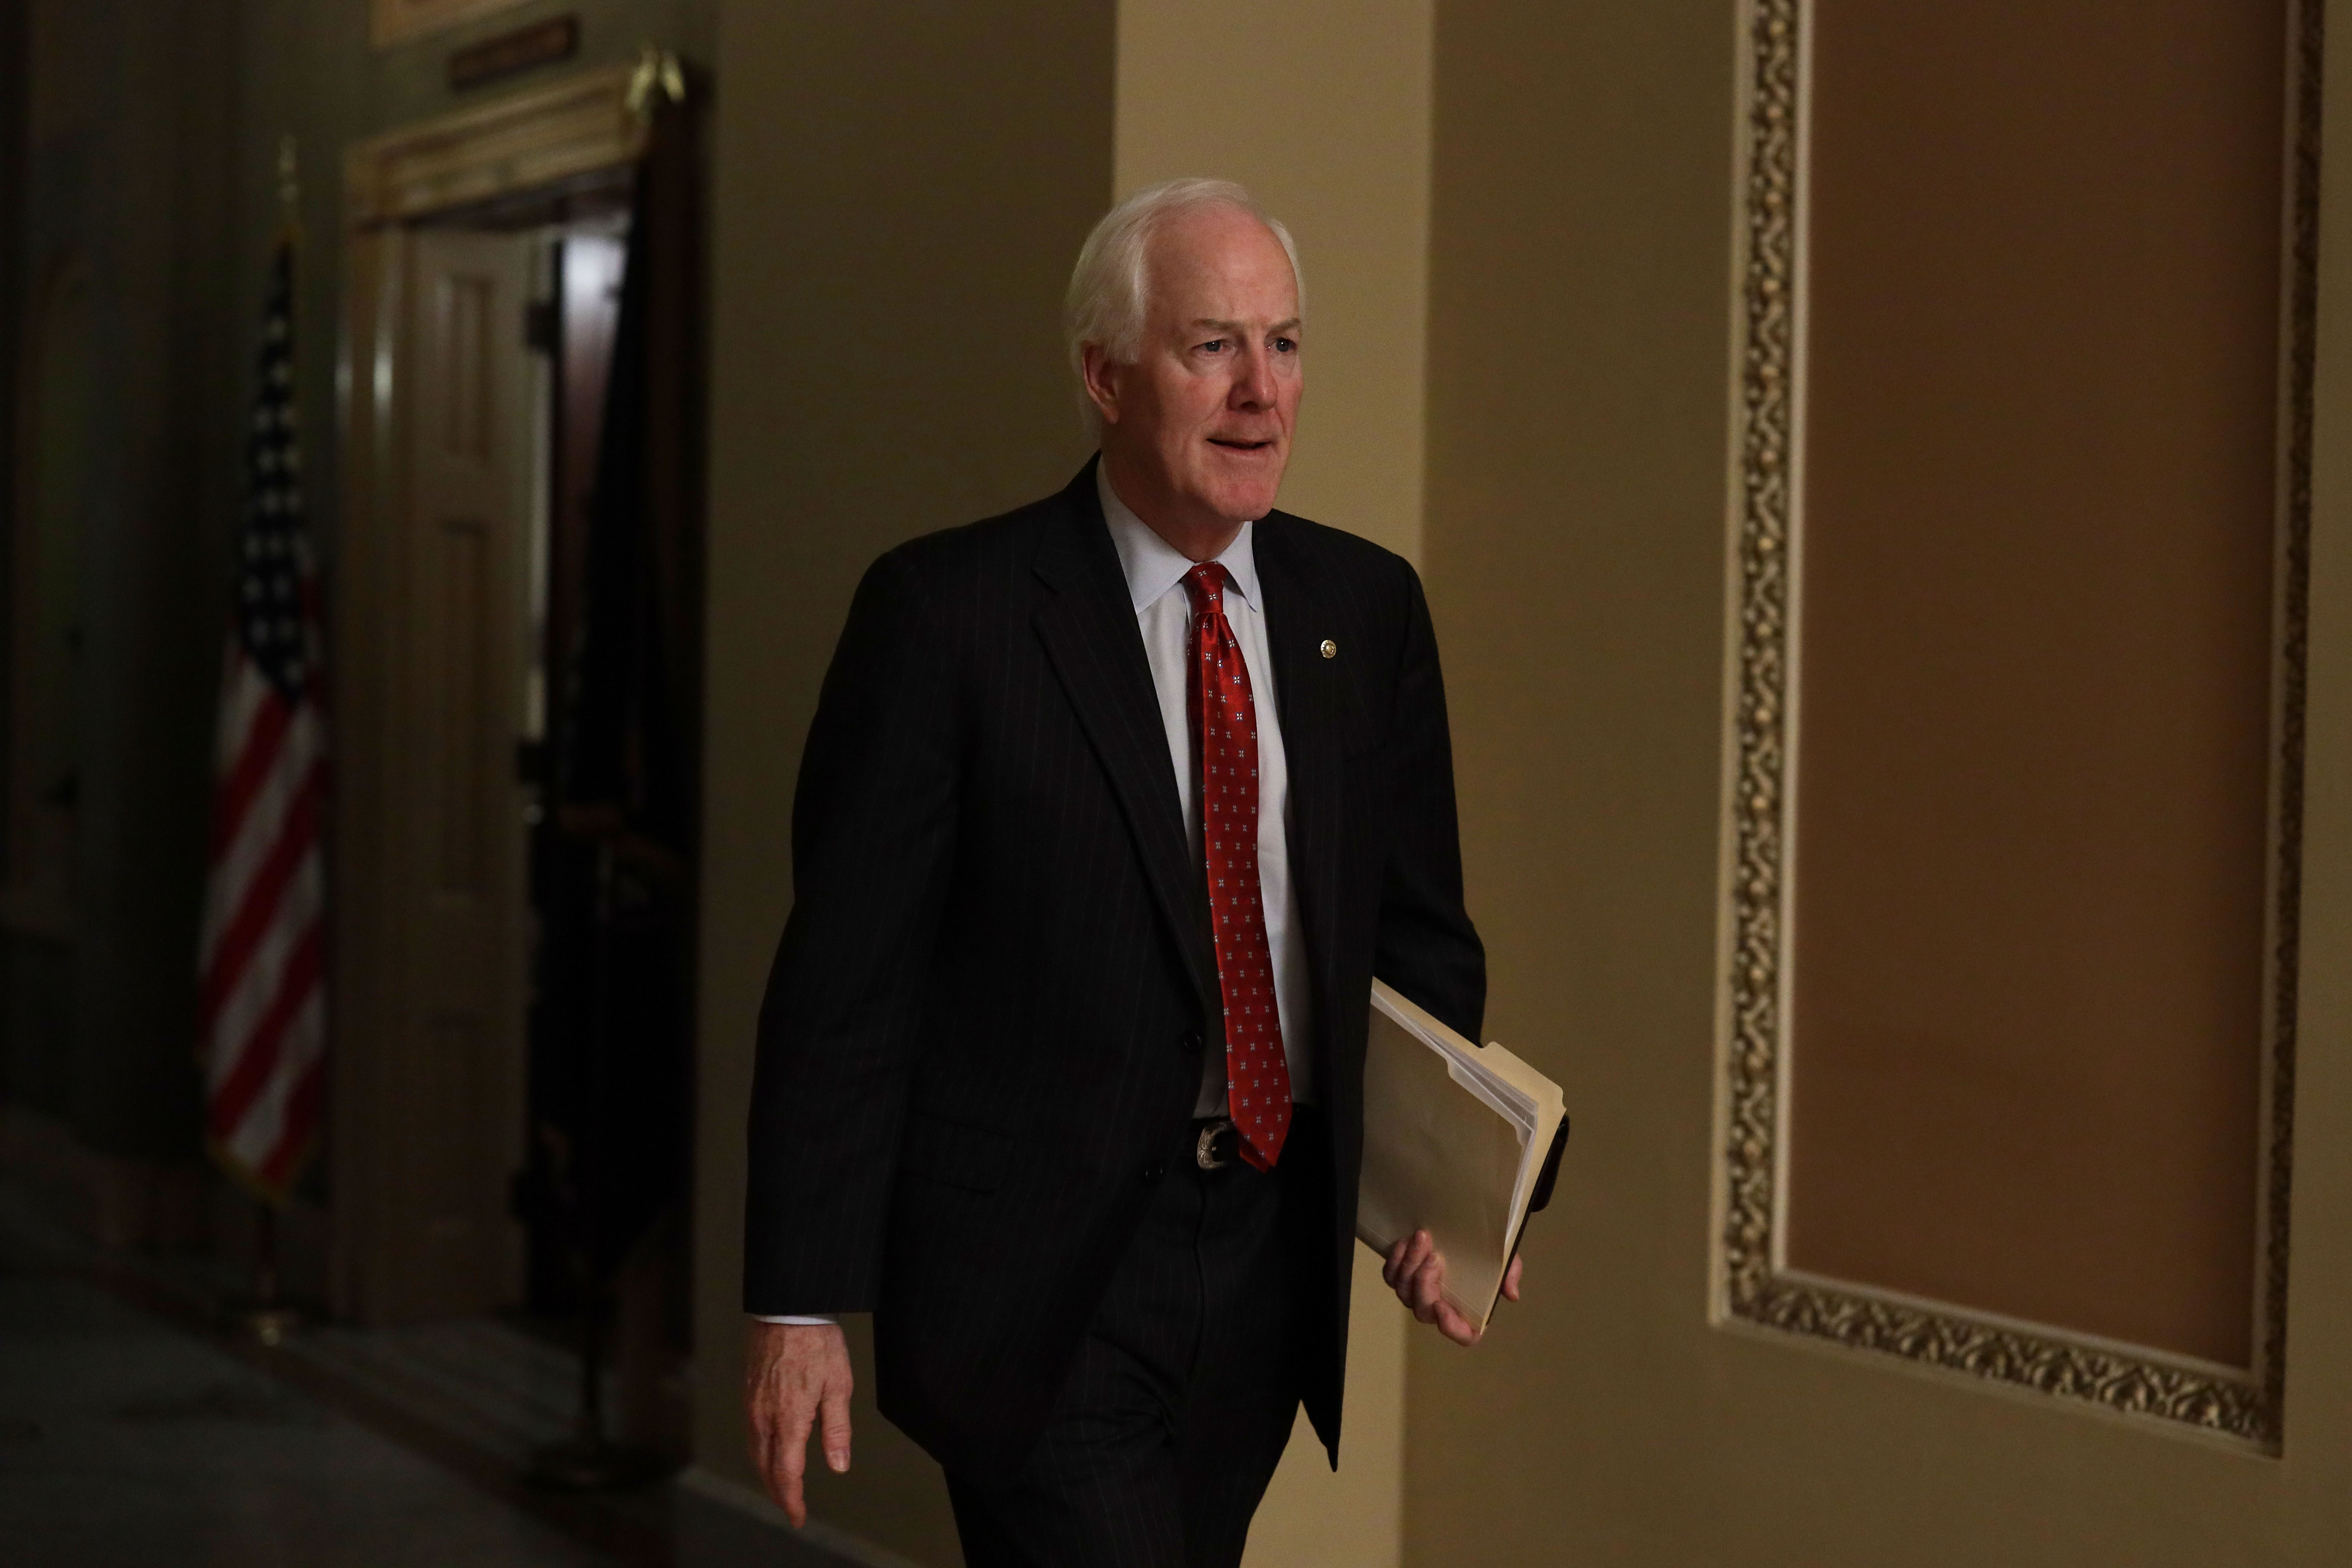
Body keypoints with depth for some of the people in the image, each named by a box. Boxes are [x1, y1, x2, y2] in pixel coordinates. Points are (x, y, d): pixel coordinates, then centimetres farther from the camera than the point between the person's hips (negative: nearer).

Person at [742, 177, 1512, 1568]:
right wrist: (799, 1305, -11)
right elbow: (844, 976, -9)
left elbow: (1419, 926, 12)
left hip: (1273, 1254, 5)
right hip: (1040, 1276, -5)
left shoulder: (1367, 609, 7)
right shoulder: (949, 613, -9)